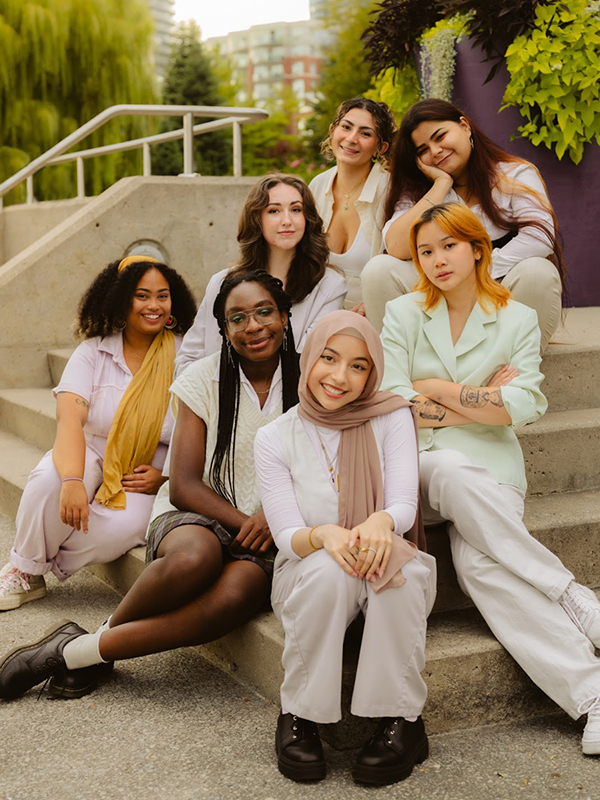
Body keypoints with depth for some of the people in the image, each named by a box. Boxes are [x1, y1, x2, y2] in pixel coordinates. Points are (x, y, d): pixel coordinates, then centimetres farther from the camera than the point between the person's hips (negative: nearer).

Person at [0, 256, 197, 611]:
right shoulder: (94, 352, -3)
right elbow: (70, 418, -18)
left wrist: (165, 477, -19)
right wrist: (72, 481, -36)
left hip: (149, 481, -1)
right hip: (93, 458, 1)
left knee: (122, 526, -33)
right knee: (51, 478, -32)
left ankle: (49, 565, -1)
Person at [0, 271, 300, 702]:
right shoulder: (204, 380, -1)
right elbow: (184, 486, -4)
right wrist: (242, 521, -18)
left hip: (269, 537, 1)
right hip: (195, 514, -1)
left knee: (236, 595, -35)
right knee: (194, 558, -39)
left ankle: (80, 650, -23)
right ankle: (109, 632, -12)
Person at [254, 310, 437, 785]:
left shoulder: (392, 418, -3)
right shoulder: (275, 439, -3)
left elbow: (405, 504, -14)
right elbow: (287, 536, -11)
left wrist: (381, 522, -40)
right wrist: (324, 535, -36)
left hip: (391, 573, 0)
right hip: (308, 579, 0)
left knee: (396, 569, -35)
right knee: (329, 569, -35)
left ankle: (402, 720, -19)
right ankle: (299, 718, -18)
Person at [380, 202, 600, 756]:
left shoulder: (518, 320, 9)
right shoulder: (403, 314, 10)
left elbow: (523, 408, -5)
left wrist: (438, 389, -3)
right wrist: (480, 402, -2)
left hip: (489, 466, 0)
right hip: (416, 466, 0)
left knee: (479, 562, -33)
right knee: (452, 472, -38)